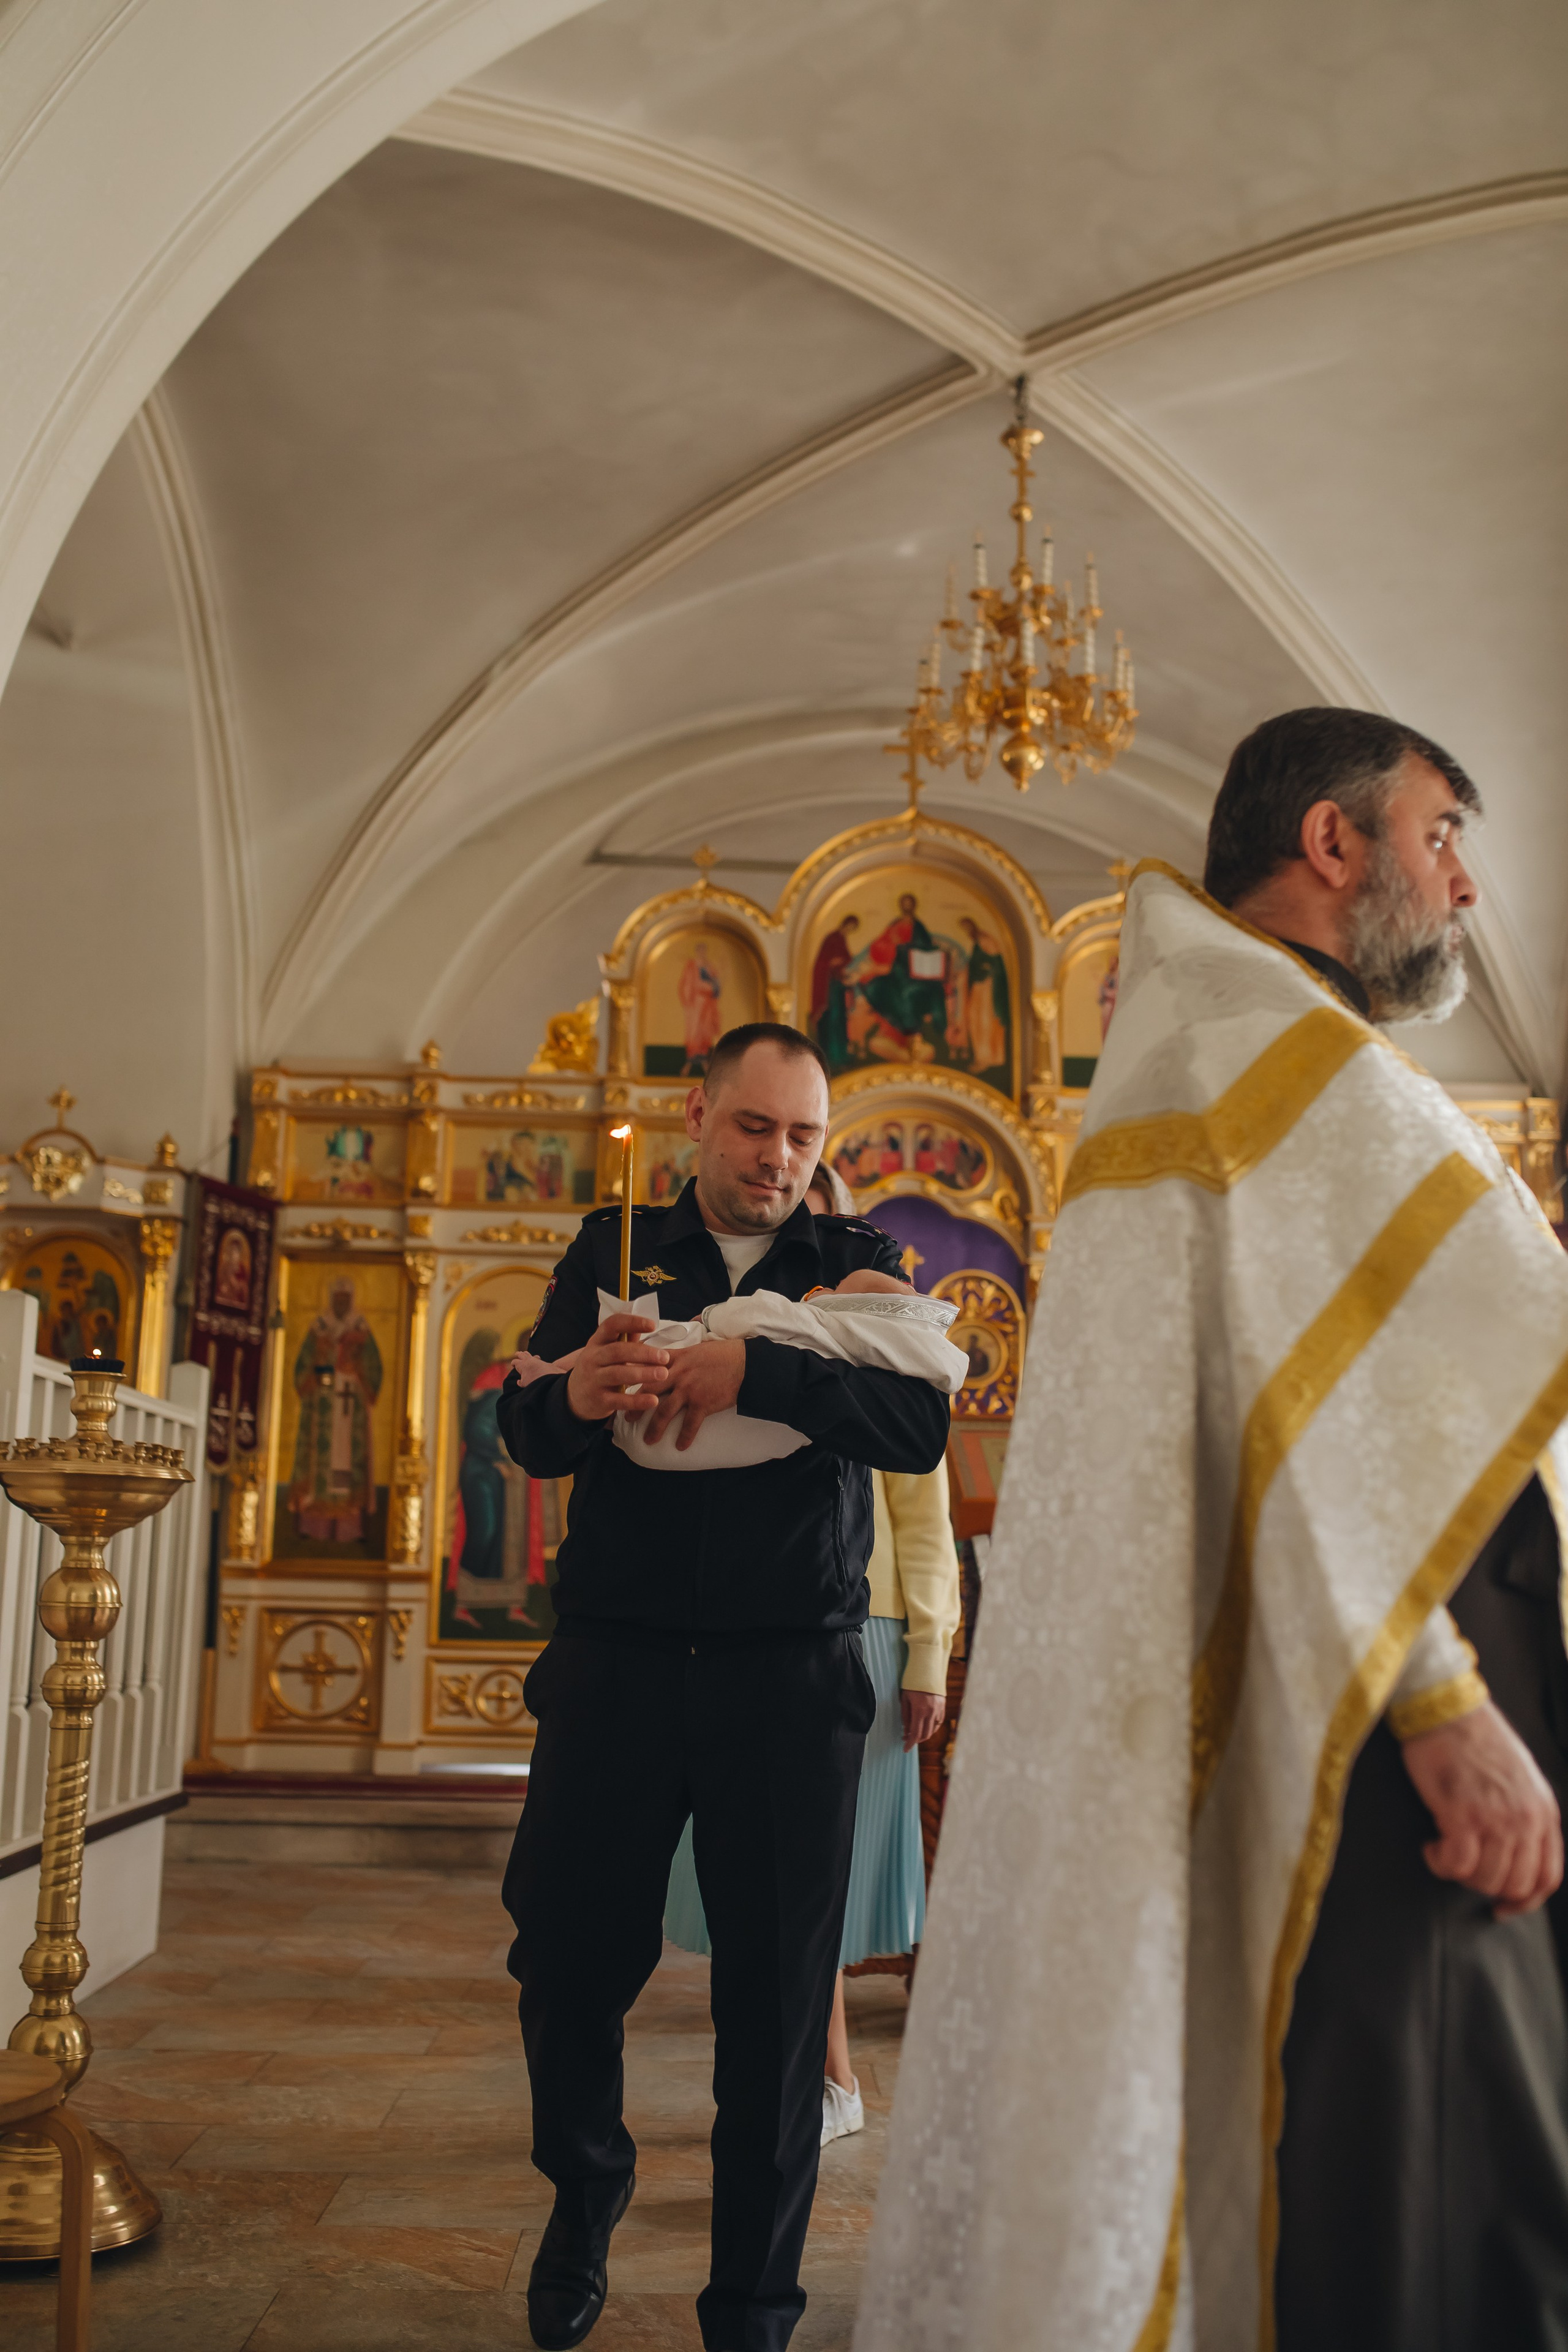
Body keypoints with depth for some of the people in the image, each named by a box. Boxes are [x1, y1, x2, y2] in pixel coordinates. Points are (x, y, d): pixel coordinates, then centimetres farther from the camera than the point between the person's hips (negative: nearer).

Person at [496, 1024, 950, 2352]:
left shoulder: (859, 1266, 7)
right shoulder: (614, 1250, 9)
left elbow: (920, 1426, -10)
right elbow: (523, 1432, 1)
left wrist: (753, 1370, -23)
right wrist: (575, 1396, -23)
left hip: (792, 1678, -1)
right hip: (618, 1658, 1)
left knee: (778, 1994, 3)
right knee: (567, 1953, 6)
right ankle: (587, 2188, 38)